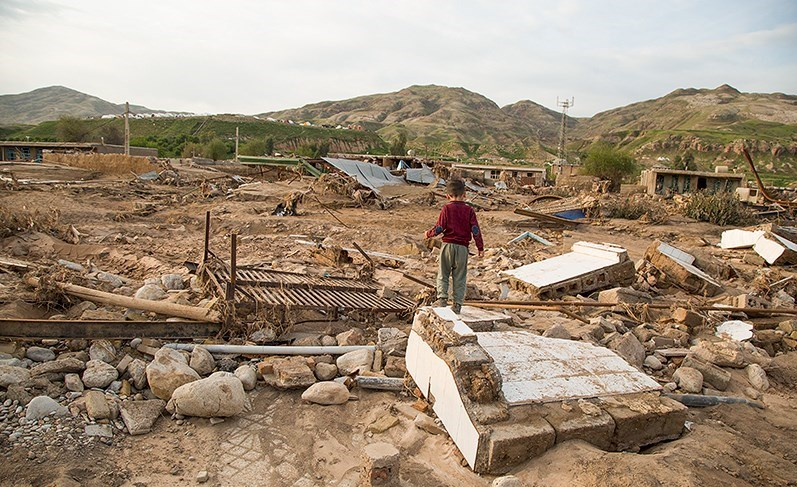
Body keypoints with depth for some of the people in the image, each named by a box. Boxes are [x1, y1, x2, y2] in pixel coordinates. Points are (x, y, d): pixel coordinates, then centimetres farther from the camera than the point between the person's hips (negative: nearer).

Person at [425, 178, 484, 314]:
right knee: (460, 277, 8)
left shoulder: (446, 208, -4)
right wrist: (480, 247, 4)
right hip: (463, 247, 1)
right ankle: (458, 303, 7)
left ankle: (442, 297, 0)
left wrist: (429, 234, 10)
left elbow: (439, 228, -8)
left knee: (443, 274, 12)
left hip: (448, 245, -1)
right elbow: (475, 230, -2)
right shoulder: (469, 210, 1)